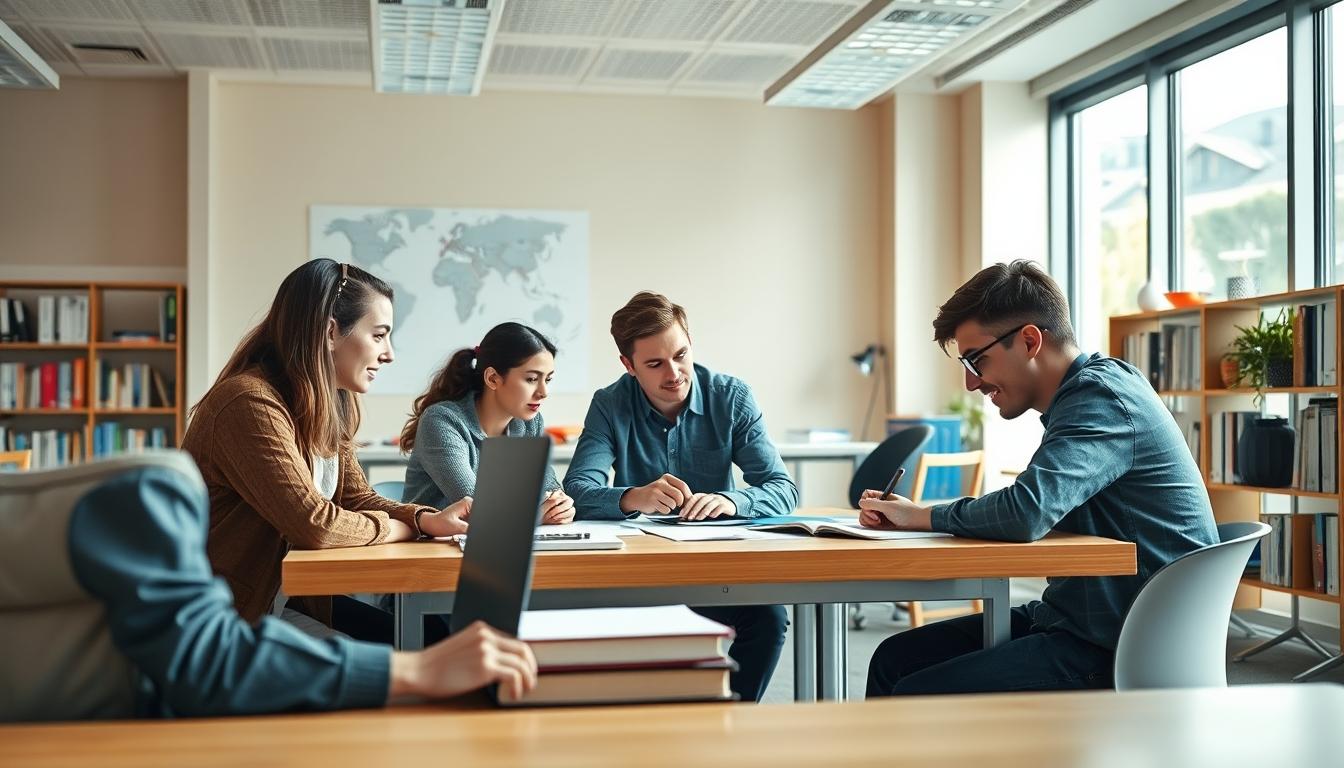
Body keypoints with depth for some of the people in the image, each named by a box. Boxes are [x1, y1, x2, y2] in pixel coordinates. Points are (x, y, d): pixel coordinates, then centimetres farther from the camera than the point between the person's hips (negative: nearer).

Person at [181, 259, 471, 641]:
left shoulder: (334, 405, 5)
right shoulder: (251, 404, -24)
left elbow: (356, 498, 8)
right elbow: (314, 525, -28)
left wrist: (430, 518, -11)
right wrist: (411, 526, -12)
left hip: (289, 600, 9)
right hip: (230, 616, -9)